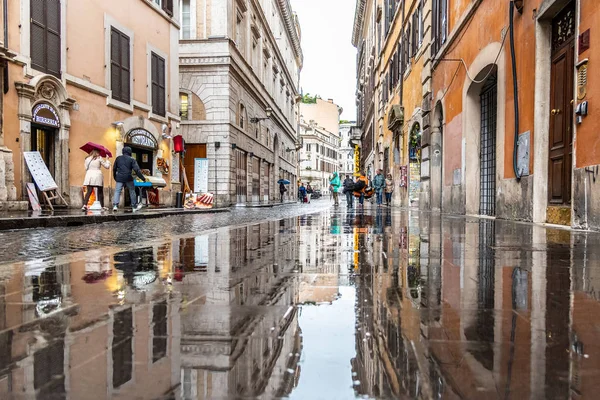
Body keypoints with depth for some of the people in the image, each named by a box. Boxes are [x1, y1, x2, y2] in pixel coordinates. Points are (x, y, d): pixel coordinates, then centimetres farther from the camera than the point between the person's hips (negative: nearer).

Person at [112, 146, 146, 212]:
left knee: (117, 191, 0)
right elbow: (137, 170, -8)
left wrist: (115, 177, 30)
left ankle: (115, 205, -19)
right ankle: (134, 206, 17)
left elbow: (114, 169, 16)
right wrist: (143, 178, -7)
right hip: (128, 178, -2)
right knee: (132, 191, 11)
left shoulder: (118, 158, 10)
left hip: (119, 178, 2)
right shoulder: (132, 159, 0)